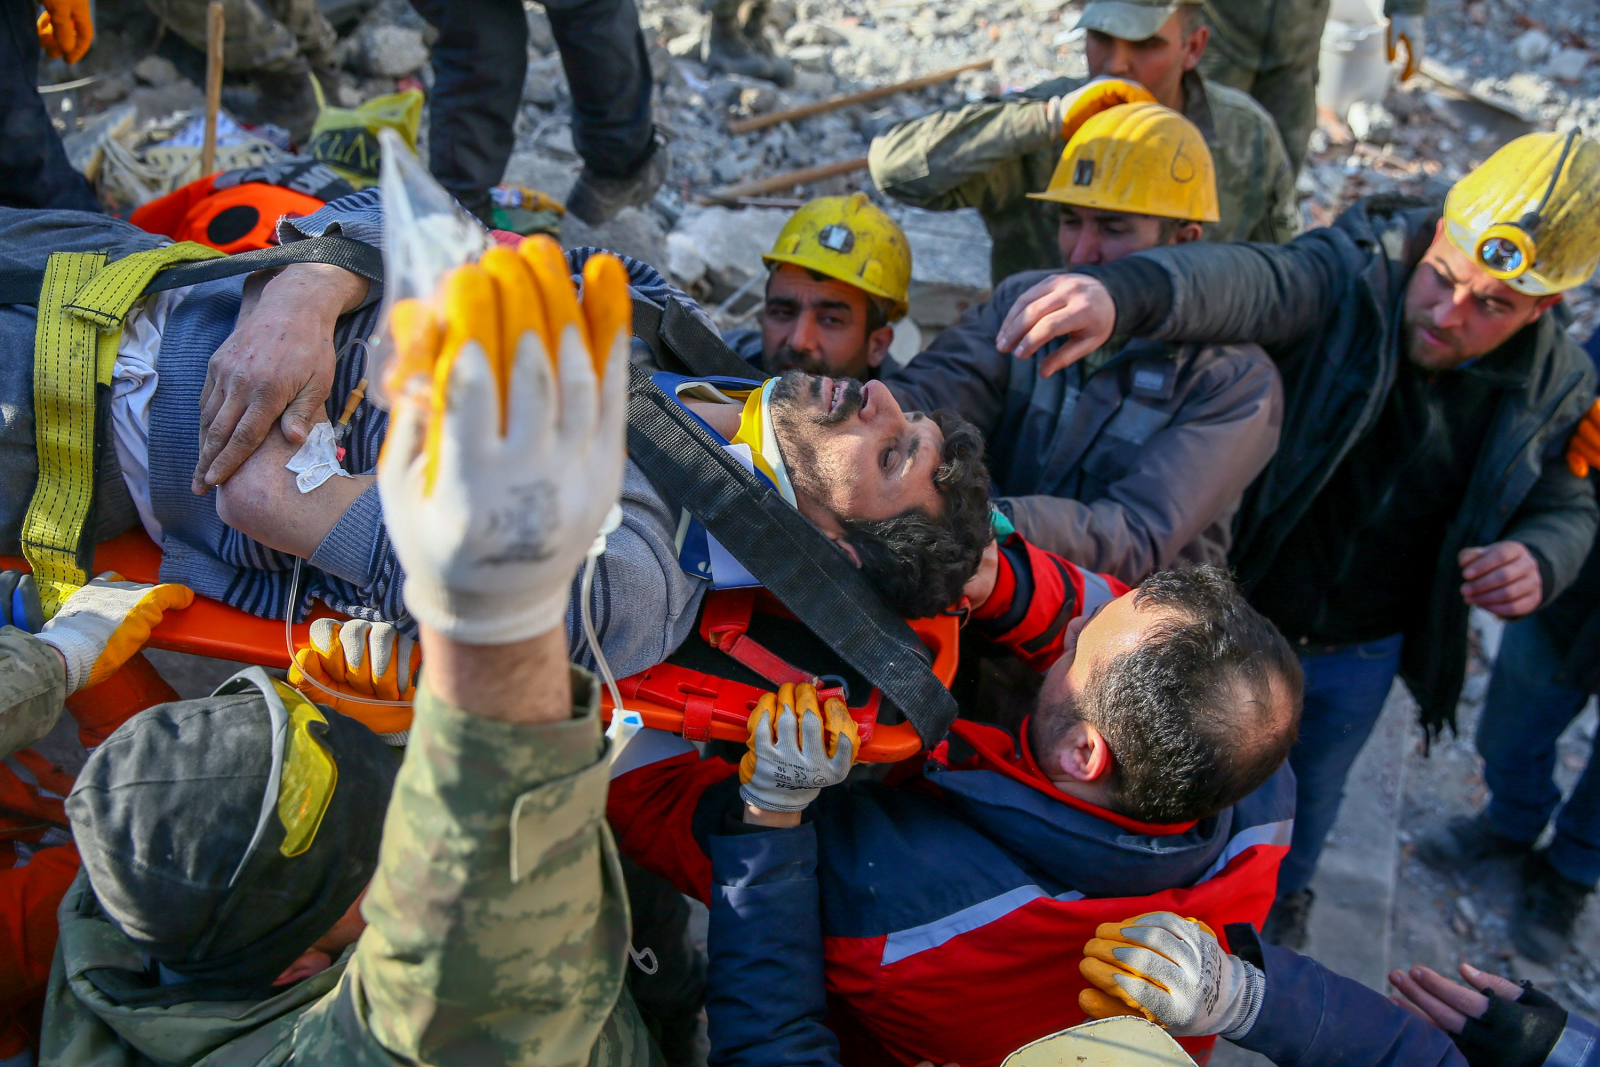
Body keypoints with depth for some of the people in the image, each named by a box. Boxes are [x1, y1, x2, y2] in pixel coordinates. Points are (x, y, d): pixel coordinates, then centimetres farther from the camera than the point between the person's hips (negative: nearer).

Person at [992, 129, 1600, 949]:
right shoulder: (1352, 277, -27)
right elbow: (1251, 280, -49)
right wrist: (1124, 291, -71)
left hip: (1357, 655, 3)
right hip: (1233, 615, -3)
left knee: (1308, 790, 29)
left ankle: (1281, 897, 61)